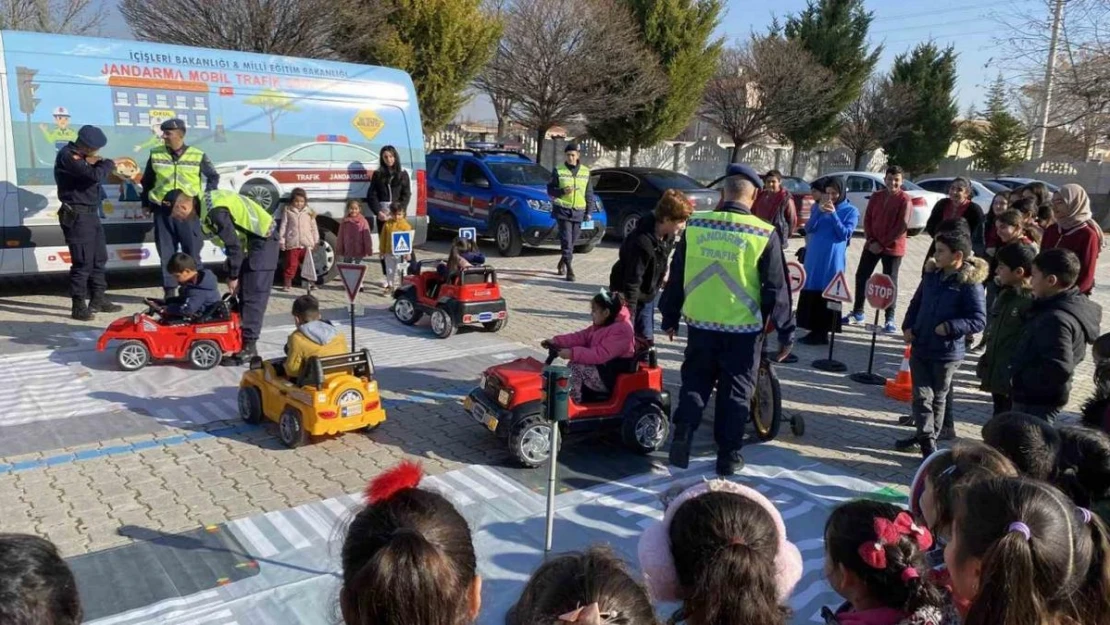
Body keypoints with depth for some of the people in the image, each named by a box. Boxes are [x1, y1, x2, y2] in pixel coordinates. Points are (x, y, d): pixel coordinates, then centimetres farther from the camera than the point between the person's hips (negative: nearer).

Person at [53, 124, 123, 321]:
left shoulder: (81, 156, 15)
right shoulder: (67, 156, -16)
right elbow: (95, 175, -26)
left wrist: (97, 163, -2)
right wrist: (109, 164, -8)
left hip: (91, 213, 10)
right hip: (76, 216, -10)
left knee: (99, 259, 14)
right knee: (83, 262, -9)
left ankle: (98, 300, 23)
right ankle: (79, 306, -2)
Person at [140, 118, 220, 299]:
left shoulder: (198, 156, 0)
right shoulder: (155, 155, 6)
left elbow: (213, 177, 13)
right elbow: (147, 181, 17)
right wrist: (145, 203, 16)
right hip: (163, 211, 2)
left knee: (192, 252, 1)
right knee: (166, 253, 5)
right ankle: (169, 290, 12)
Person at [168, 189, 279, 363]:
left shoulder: (214, 212, -26)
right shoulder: (205, 202, 4)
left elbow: (234, 245, -21)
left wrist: (233, 276, -11)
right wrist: (233, 274, 11)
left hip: (263, 239, -10)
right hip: (252, 239, 10)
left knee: (253, 296, -10)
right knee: (243, 294, 11)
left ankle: (248, 347, -7)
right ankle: (242, 340, 17)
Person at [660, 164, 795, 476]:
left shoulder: (694, 226, -2)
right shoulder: (764, 234, -9)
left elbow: (676, 277, 6)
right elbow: (777, 289, -5)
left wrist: (670, 317, 17)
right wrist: (785, 333, 3)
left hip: (700, 324, 2)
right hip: (743, 330, -2)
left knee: (694, 384, 18)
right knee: (735, 392, 12)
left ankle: (682, 437, 7)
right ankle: (728, 455, 18)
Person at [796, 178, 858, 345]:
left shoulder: (851, 211, -1)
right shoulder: (819, 207, 11)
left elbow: (845, 234, -11)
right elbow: (808, 229, 2)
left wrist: (833, 214, -19)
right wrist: (819, 211, -12)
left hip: (833, 259, -4)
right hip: (813, 257, 4)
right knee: (810, 293, 5)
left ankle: (823, 333, 3)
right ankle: (814, 330, 13)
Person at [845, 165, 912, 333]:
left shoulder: (905, 200, -10)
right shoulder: (876, 196, 6)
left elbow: (902, 227, -15)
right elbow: (867, 219, 6)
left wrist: (882, 244, -15)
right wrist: (871, 240, -7)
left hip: (893, 248, -5)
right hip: (872, 245, 5)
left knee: (890, 282, 0)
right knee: (861, 276, 7)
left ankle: (890, 319, 8)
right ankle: (857, 312, 19)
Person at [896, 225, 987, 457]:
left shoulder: (970, 284, -16)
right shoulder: (931, 276, 2)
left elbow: (979, 320, -17)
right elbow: (916, 303, 14)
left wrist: (949, 327, -26)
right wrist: (908, 327, 2)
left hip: (947, 352, -5)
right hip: (920, 347, 5)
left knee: (938, 397, 13)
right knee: (921, 395, 5)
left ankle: (928, 437, 26)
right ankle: (925, 439, 15)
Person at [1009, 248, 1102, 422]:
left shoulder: (1056, 319, -26)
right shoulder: (1070, 306, 6)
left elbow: (1059, 368, -33)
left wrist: (1020, 378, -20)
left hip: (1037, 399, -10)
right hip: (1042, 396, 10)